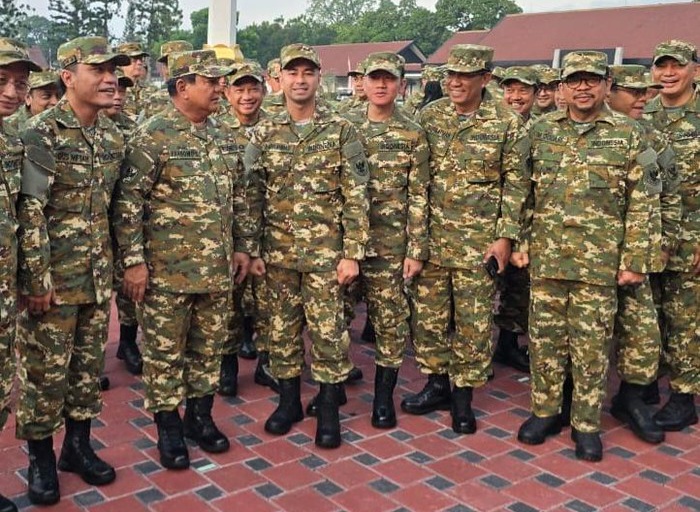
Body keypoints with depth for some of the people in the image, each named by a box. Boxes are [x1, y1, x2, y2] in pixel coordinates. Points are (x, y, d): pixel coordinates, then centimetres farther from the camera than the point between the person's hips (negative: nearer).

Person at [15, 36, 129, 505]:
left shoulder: (114, 137, 8)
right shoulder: (42, 134, -12)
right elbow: (29, 211, -16)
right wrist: (38, 279, -18)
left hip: (99, 275, 6)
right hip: (54, 275, -6)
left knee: (89, 363, 14)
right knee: (46, 367, 5)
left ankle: (79, 445, 30)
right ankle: (41, 457, 22)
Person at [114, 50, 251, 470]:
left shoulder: (223, 137, 10)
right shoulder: (152, 136, -10)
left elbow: (237, 197, 17)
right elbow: (128, 202, -12)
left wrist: (241, 246, 14)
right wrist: (134, 260, -14)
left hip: (218, 268, 6)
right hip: (167, 270, -6)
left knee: (210, 347, 14)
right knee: (165, 351, 6)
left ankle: (201, 415, 31)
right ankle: (169, 427, 21)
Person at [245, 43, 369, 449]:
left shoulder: (341, 131, -2)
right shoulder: (264, 134, 6)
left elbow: (356, 197, -4)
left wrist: (352, 252, -9)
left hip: (326, 251, -2)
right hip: (278, 251, 3)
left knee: (328, 331, 2)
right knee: (283, 328, 11)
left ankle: (329, 409, 17)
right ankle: (289, 401, 28)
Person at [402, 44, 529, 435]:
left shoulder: (507, 123, -3)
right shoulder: (429, 116, 5)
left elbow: (516, 183, -2)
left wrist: (505, 236, -7)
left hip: (479, 240, -3)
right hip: (431, 236, 3)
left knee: (474, 320, 4)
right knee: (428, 312, 10)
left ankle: (463, 394, 20)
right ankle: (438, 384, 28)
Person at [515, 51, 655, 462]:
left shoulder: (628, 135, 0)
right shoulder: (540, 131, 7)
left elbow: (641, 205, -1)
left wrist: (634, 260, -5)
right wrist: (518, 241, 5)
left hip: (599, 263, -2)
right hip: (545, 258, 3)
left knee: (592, 345, 6)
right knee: (545, 339, 11)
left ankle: (587, 424, 20)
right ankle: (545, 411, 27)